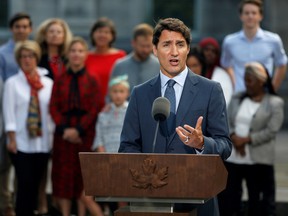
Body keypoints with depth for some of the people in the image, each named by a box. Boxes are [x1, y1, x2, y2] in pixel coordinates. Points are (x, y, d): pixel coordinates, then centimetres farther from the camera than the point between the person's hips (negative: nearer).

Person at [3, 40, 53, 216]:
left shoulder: (48, 83, 9)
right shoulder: (12, 83, 2)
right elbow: (9, 111, -2)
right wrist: (12, 138, -8)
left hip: (42, 141, 3)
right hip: (21, 143, -3)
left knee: (35, 184, 5)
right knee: (25, 183, -9)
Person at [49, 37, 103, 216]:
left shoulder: (91, 80, 3)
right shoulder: (60, 80, 8)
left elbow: (94, 109, -2)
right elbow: (53, 107, 3)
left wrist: (78, 130, -12)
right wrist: (64, 128, -11)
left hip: (85, 132, -2)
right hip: (64, 132, 2)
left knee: (82, 175, -2)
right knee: (63, 176, 0)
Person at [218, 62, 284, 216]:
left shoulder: (275, 103, -1)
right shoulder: (237, 98, 13)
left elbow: (271, 131, -10)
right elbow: (226, 122, 7)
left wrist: (246, 139, -16)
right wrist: (234, 137, -12)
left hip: (258, 160, -4)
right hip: (232, 158, 4)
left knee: (258, 202, 0)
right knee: (226, 196, 4)